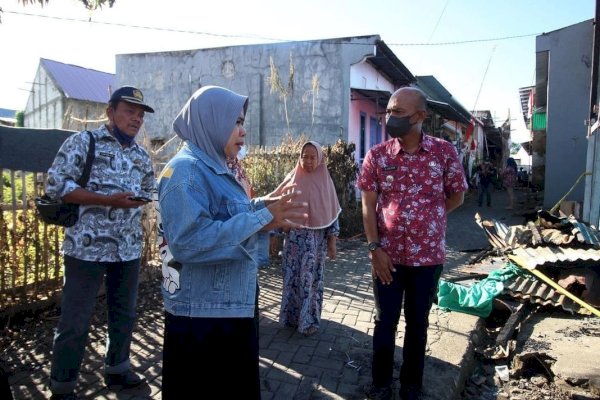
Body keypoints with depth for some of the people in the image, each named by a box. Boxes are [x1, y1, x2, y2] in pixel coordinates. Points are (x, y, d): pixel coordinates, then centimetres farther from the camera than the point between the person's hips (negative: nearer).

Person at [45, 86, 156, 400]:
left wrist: (138, 202, 0)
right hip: (87, 246, -6)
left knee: (124, 314, 17)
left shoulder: (142, 156, 11)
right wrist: (109, 200, -19)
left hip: (129, 249, 6)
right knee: (75, 320, 3)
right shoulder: (83, 142, -6)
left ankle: (117, 368, 36)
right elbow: (55, 185, -13)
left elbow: (149, 191, 23)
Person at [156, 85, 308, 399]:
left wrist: (262, 205, -2)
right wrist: (263, 218, -26)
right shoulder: (186, 169, -19)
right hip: (201, 312, -9)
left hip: (232, 305, 9)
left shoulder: (214, 168, 11)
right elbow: (189, 241, -30)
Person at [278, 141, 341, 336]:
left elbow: (332, 213, 1)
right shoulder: (291, 179, 2)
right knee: (292, 277, 8)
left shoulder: (325, 181, 0)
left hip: (316, 239, -1)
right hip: (294, 238, 1)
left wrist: (332, 241, -1)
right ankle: (292, 315, 22)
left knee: (312, 279, 2)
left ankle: (309, 319, 12)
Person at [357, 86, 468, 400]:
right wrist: (375, 247, -9)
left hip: (428, 256, 0)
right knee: (384, 321, 11)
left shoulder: (444, 152, -6)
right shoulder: (377, 155, -4)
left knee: (417, 322, 15)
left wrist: (427, 219, 6)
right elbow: (368, 205, -2)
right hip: (388, 256, 0)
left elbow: (457, 197, 6)